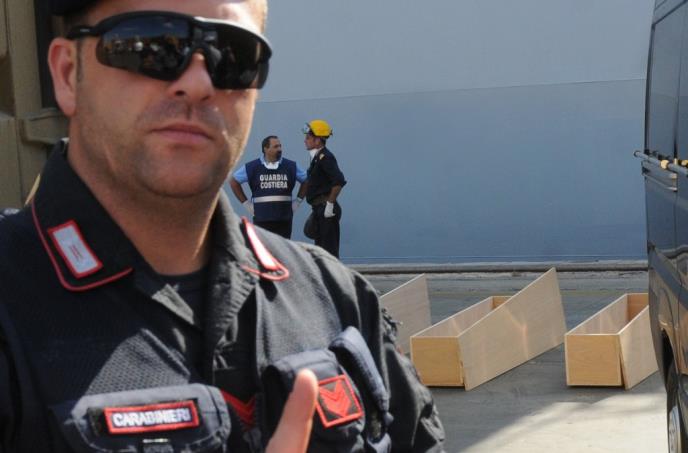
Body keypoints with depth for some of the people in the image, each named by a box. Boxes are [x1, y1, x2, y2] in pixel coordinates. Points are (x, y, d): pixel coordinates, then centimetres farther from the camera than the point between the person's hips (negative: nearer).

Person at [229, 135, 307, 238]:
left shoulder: (291, 166, 6)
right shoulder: (252, 167, 1)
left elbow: (306, 181, 17)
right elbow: (233, 181, 9)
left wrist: (298, 201, 8)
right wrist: (246, 203, 5)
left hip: (284, 219, 2)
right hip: (262, 219, -2)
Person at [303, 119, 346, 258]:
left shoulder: (325, 157, -15)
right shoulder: (317, 157, 16)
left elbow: (339, 181, -27)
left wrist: (330, 204, -23)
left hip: (327, 209, -11)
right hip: (319, 209, 11)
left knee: (329, 249, -7)